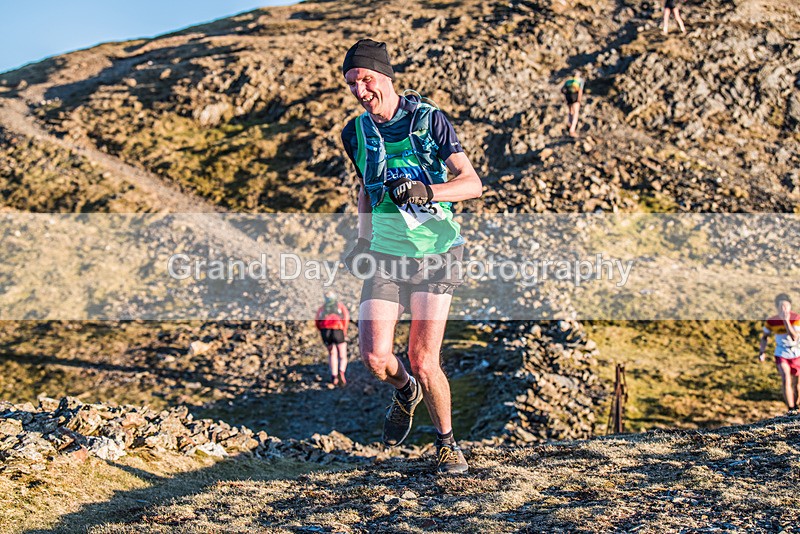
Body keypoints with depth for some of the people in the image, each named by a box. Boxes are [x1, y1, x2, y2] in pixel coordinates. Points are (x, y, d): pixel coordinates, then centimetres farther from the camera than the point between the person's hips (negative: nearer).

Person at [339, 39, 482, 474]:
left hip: (435, 253, -3)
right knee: (375, 358, -10)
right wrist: (363, 239, 17)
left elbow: (473, 183, -10)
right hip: (385, 256, 4)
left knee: (423, 360, -9)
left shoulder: (429, 120, -7)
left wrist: (426, 190, -26)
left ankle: (447, 442, 15)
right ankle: (405, 391, 26)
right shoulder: (355, 133, 6)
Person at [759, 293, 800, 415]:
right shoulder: (772, 321, -11)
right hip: (781, 355, 0)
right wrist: (761, 352, -6)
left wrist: (786, 321, -34)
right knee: (786, 380, -19)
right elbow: (764, 336, 5)